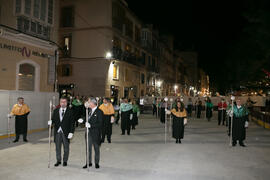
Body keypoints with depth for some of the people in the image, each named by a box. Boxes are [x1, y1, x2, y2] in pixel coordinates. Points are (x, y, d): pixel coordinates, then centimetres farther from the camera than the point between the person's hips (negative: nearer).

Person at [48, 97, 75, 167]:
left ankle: (65, 161, 24)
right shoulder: (56, 111, 8)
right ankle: (58, 160, 26)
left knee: (66, 147, 8)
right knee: (57, 147, 10)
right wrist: (51, 122, -17)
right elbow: (53, 119, 7)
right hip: (57, 132, 3)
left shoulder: (70, 111, -3)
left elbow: (72, 123, -5)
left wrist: (71, 132, -12)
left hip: (66, 132, -2)